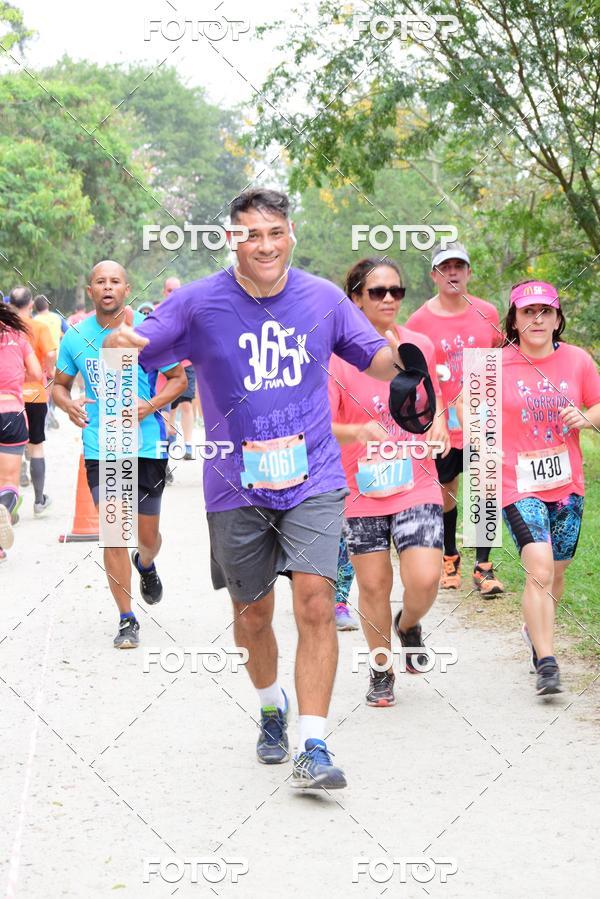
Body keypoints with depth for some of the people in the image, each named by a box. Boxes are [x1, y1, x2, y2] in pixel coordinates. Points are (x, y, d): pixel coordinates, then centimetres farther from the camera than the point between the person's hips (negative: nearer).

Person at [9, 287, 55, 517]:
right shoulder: (39, 327, -6)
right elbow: (50, 354, -19)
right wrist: (50, 371, 0)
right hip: (34, 393, -1)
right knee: (36, 446, 10)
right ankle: (39, 500, 17)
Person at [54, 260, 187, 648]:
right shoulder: (76, 337, 1)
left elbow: (179, 378, 3)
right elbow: (60, 384, 13)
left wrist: (151, 406, -14)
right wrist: (69, 404, -10)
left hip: (147, 445, 0)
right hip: (100, 449, 0)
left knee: (149, 534, 11)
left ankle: (145, 565, 49)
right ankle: (127, 620, 6)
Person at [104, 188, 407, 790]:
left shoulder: (323, 299, 1)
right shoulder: (198, 303, -4)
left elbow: (377, 362, 13)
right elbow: (128, 353, -5)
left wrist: (402, 353, -11)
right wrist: (121, 345, -30)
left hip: (312, 480, 0)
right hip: (236, 487, 1)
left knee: (315, 601, -16)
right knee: (252, 615, 12)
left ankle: (312, 748, -13)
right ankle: (272, 708, 43)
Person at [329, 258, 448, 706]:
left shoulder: (420, 346, 2)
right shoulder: (339, 355, -8)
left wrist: (438, 421, -1)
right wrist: (358, 432, -34)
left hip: (417, 486, 1)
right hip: (362, 489, -1)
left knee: (425, 580, -12)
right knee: (373, 584, 5)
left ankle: (409, 624, 23)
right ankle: (382, 668, 27)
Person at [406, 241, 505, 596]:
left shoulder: (488, 313, 2)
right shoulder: (420, 321, -6)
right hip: (443, 425, -1)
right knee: (445, 493, 11)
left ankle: (484, 567, 5)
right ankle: (450, 557, 31)